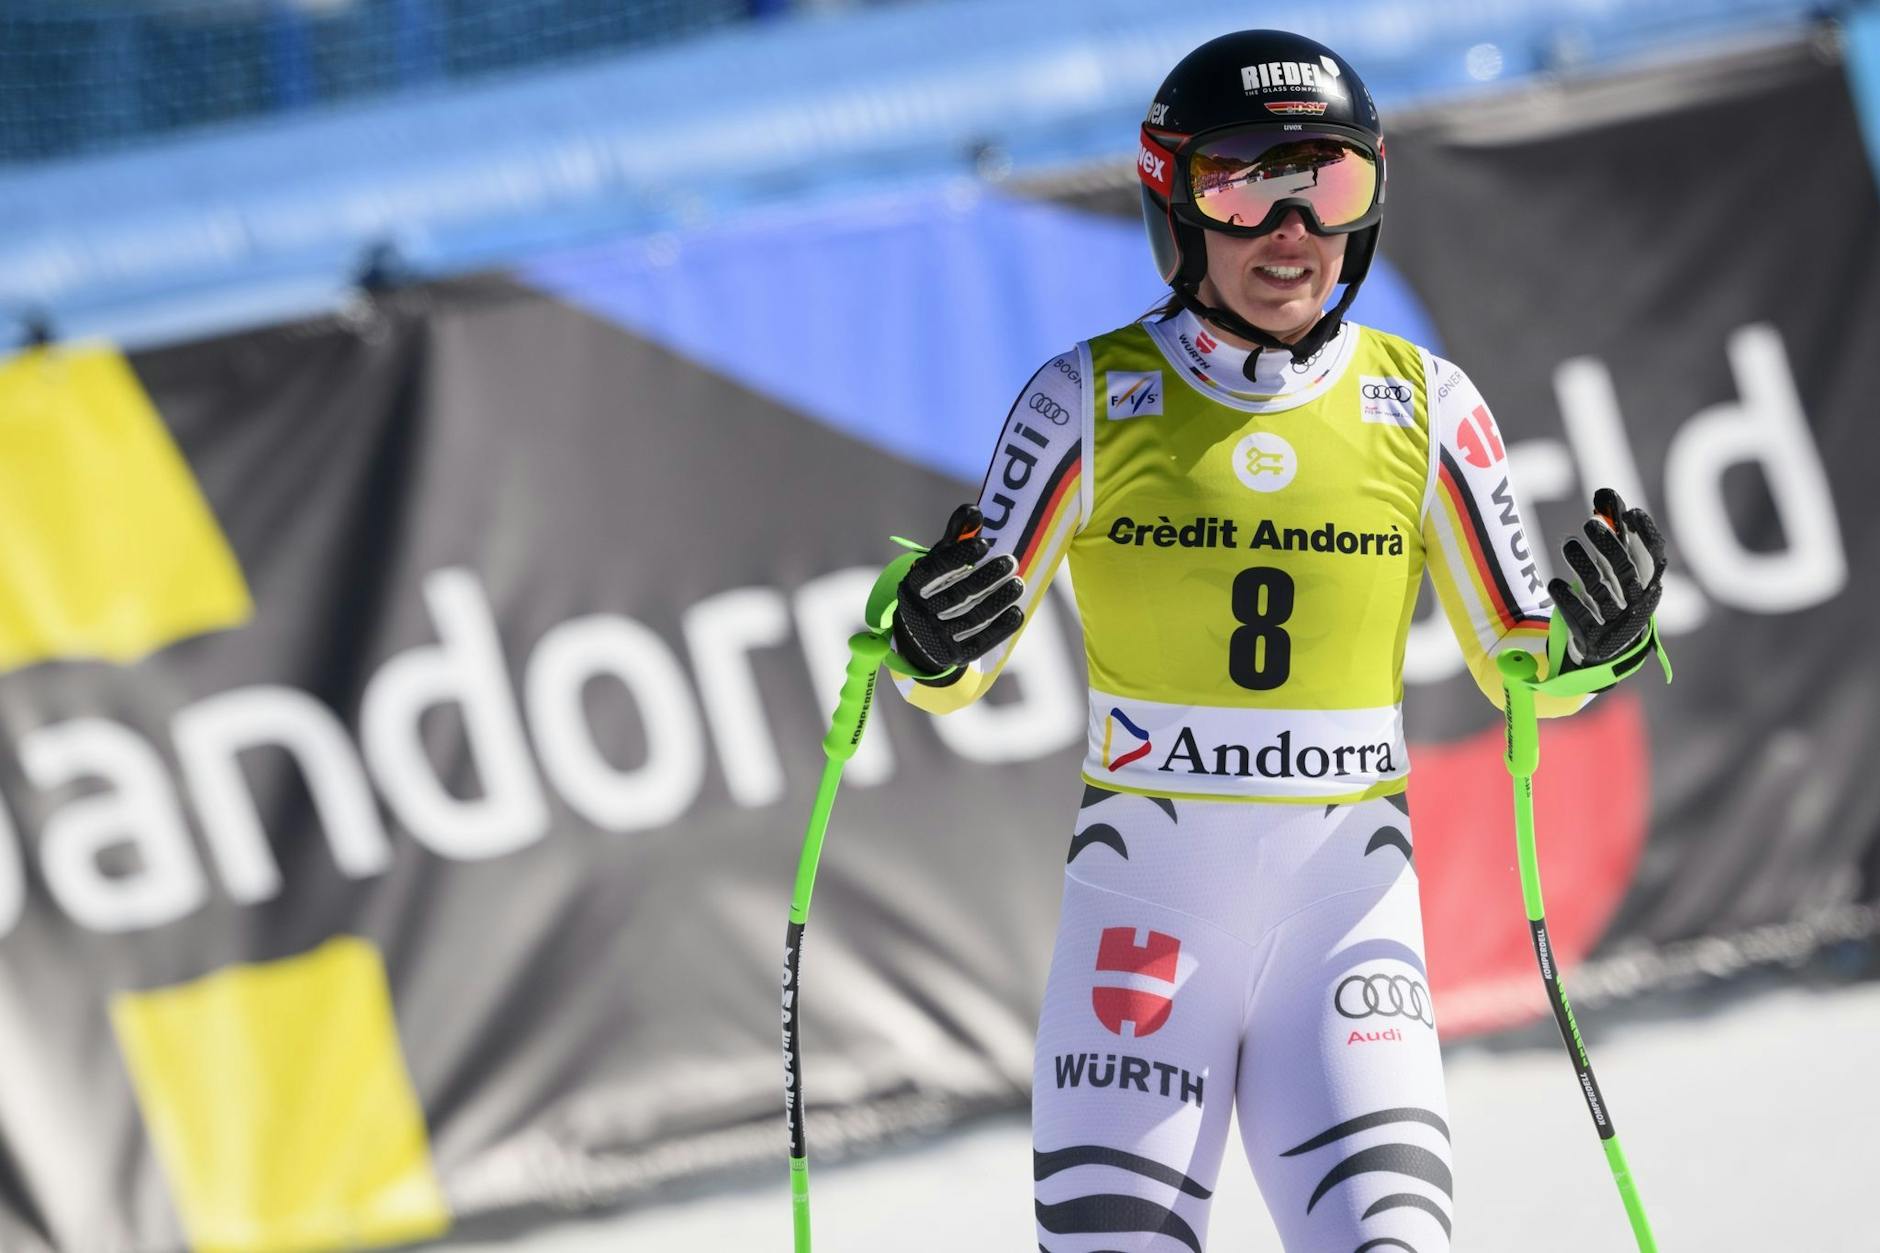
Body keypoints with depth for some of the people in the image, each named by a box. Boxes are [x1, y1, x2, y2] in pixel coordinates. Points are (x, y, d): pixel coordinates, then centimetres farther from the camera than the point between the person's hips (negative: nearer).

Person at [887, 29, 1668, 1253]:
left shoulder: (1421, 406, 3)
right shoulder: (1093, 402, -1)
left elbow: (1523, 672, 10)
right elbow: (957, 673, 2)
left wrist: (1593, 636, -11)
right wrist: (931, 641, -20)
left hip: (1348, 903, 1)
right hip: (1145, 896, -1)